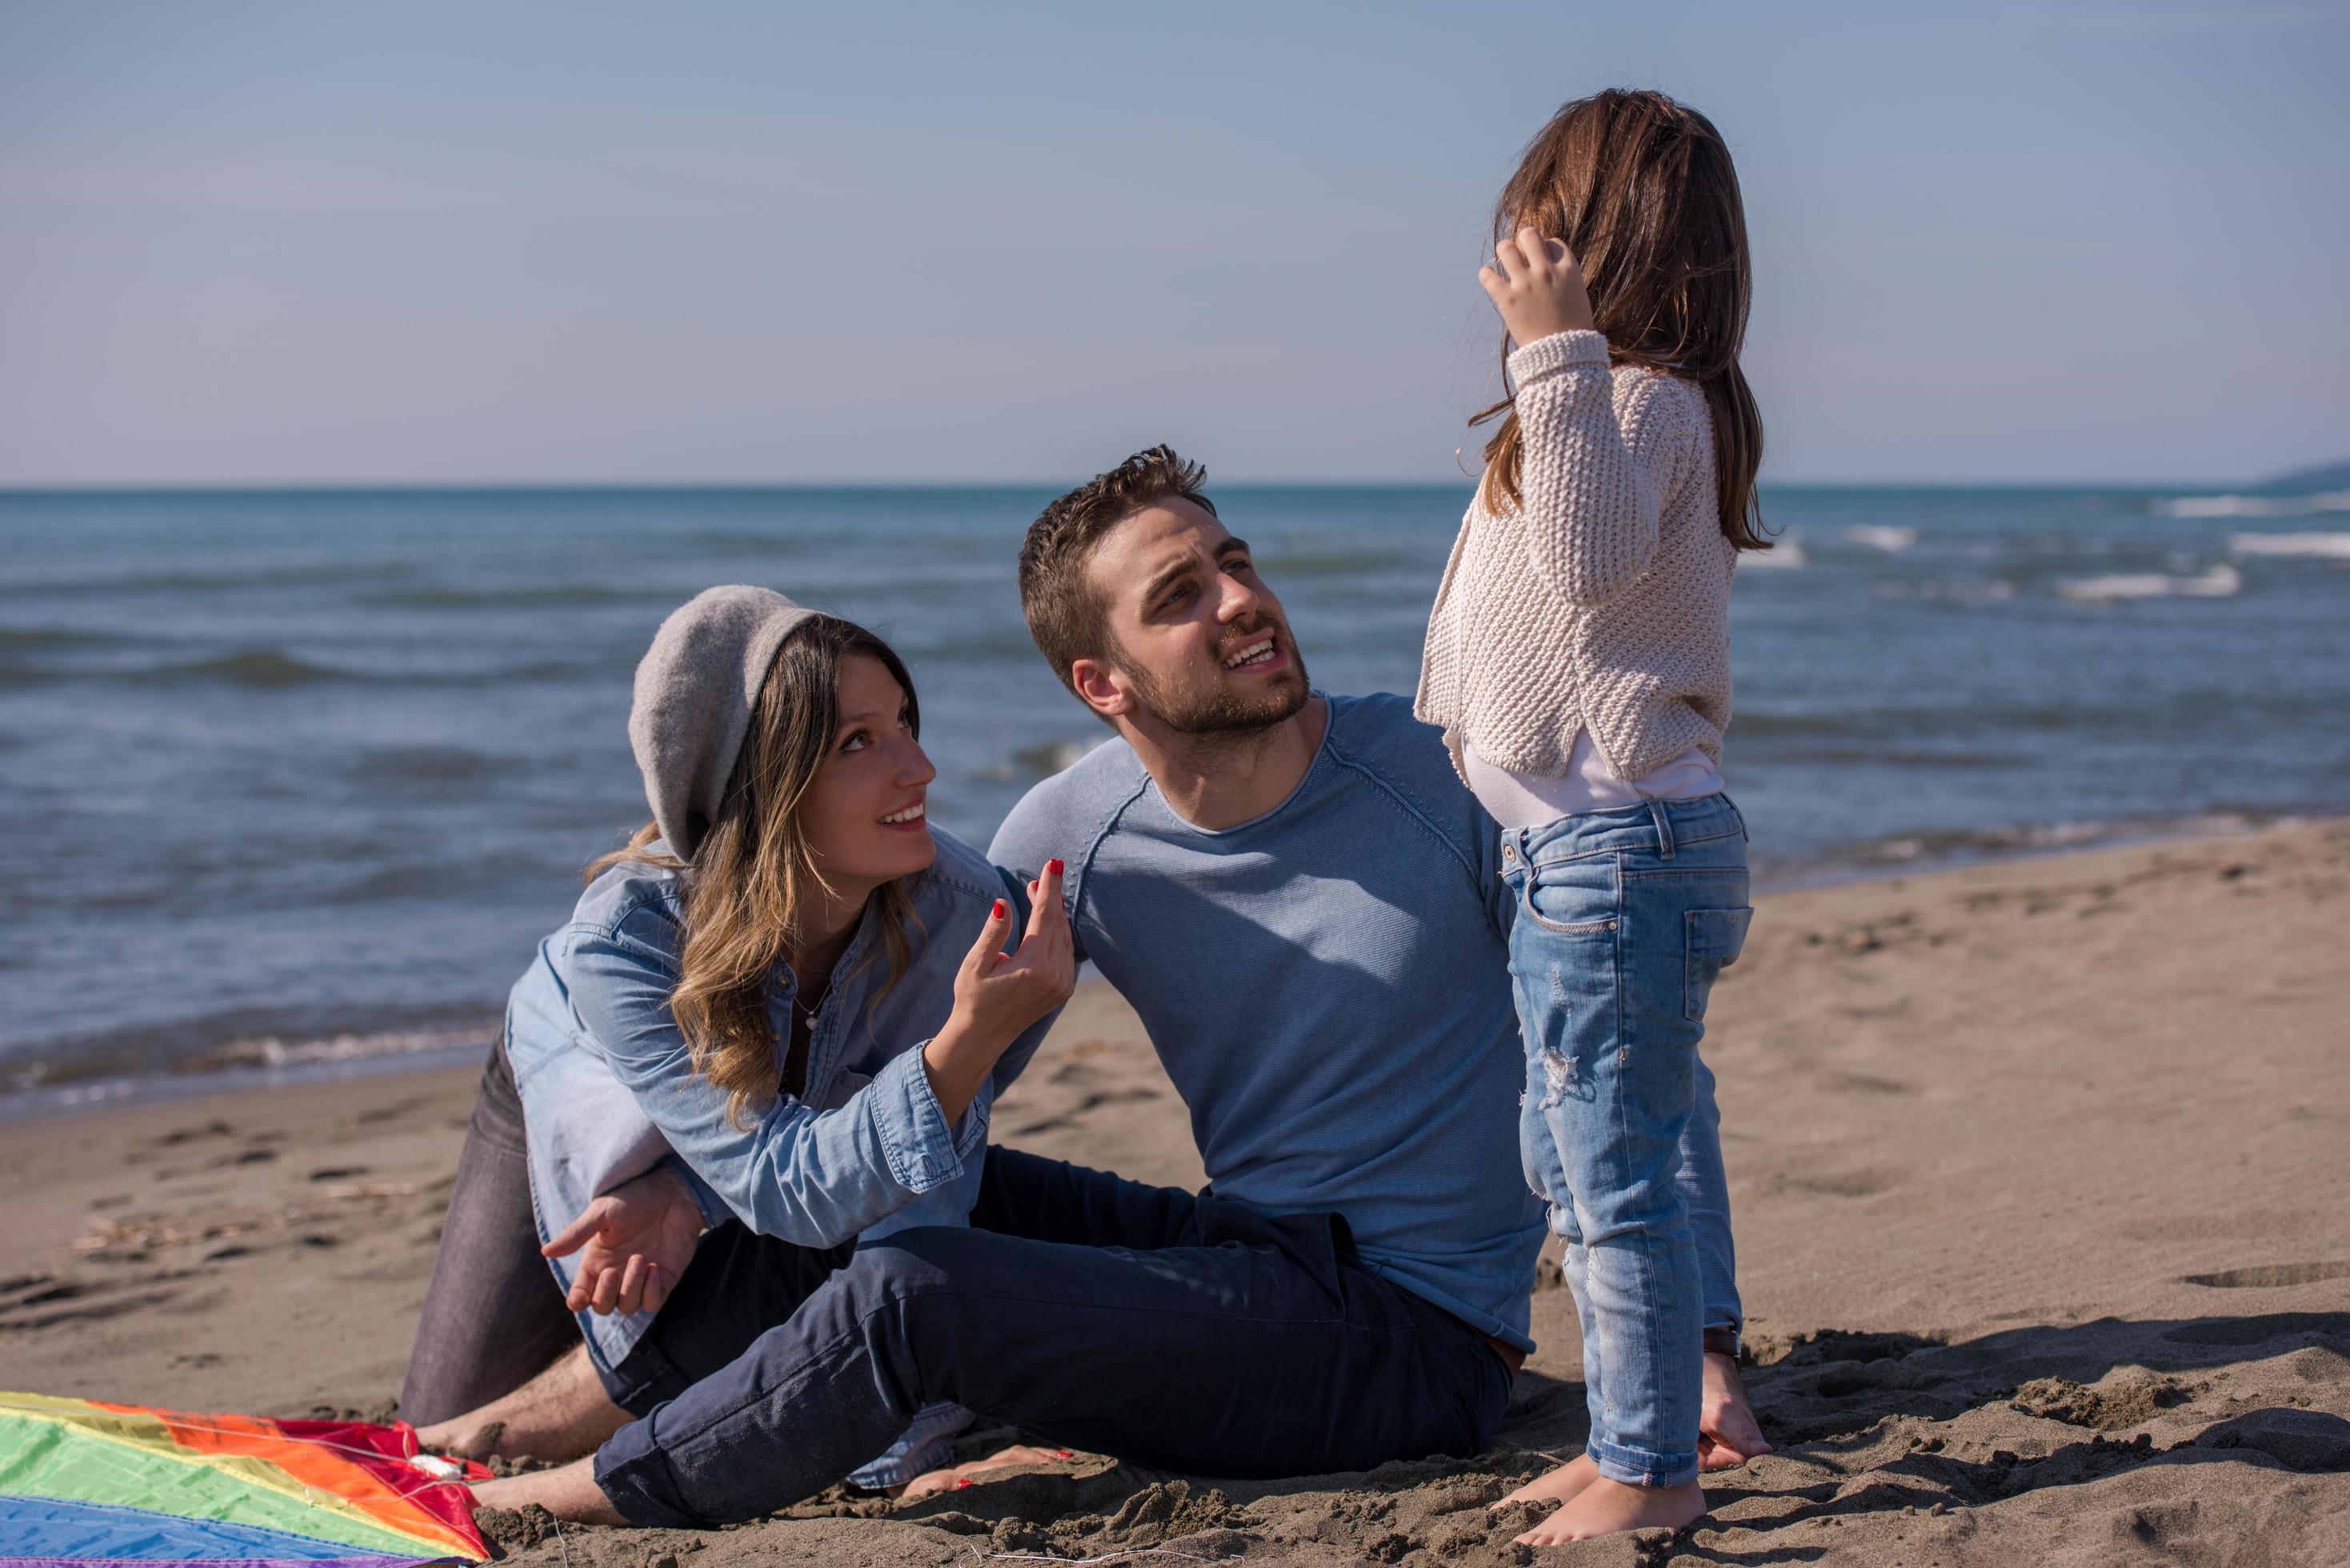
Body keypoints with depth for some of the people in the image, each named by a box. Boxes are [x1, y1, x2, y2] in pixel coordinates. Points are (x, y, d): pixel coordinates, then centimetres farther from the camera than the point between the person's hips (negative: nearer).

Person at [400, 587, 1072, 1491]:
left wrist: (689, 1194, -43)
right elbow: (787, 1184, -44)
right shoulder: (625, 933, -41)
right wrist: (972, 1039, -59)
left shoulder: (962, 911, -35)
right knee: (435, 1440, -6)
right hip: (574, 1104, -2)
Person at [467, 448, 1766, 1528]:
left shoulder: (1445, 781, -11)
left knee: (905, 1296, -19)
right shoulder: (1067, 840, -1)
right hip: (1252, 1252, 5)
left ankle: (579, 1496, -1)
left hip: (1413, 1333, -5)